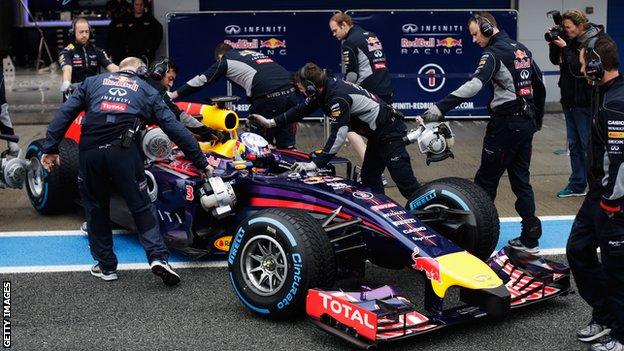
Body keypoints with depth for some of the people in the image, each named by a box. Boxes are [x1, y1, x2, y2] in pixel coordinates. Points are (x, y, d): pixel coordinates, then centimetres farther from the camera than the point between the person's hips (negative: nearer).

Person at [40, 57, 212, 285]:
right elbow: (173, 127, 16)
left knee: (95, 207, 18)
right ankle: (158, 256, -4)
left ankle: (106, 265, 22)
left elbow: (65, 113, 13)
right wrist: (201, 162, 18)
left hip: (89, 150, 1)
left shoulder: (93, 82, 25)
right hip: (123, 150, -1)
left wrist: (50, 148, 12)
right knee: (142, 206, 11)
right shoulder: (147, 90, 22)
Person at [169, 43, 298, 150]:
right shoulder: (256, 53, 33)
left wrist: (174, 94, 23)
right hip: (291, 91, 6)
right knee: (286, 146, 10)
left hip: (269, 97, -6)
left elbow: (202, 80, 16)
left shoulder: (225, 61, 14)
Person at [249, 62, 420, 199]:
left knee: (404, 180, -13)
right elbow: (302, 109, 17)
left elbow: (338, 135, -31)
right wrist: (271, 122, 17)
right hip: (377, 133, 11)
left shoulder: (338, 96, -26)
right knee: (369, 177, 14)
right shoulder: (325, 89, 4)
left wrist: (316, 163, -30)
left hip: (388, 131, -11)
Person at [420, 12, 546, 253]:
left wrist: (441, 107, -37)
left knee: (486, 179, 0)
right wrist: (536, 119, 29)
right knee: (520, 179, 11)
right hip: (526, 122, 8)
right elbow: (539, 85, 20)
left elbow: (474, 84, -29)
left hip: (506, 122, -8)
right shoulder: (522, 49, 13)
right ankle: (530, 237, 10)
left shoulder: (495, 52, -13)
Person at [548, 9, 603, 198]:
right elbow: (556, 61, 14)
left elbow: (578, 69, -23)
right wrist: (553, 44, -2)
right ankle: (577, 185, 23)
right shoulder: (571, 40, 6)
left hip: (584, 103, -8)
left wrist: (565, 48, -19)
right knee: (574, 144, 14)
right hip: (570, 100, 8)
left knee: (588, 146, -3)